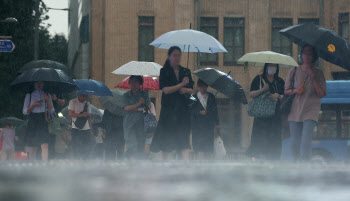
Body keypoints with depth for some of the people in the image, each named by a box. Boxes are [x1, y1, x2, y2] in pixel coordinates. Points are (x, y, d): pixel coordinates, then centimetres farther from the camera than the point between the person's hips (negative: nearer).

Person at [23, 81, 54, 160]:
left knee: (45, 145, -17)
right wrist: (33, 105, -10)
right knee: (32, 149, -2)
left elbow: (52, 111, 6)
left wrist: (47, 100, -8)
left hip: (43, 122, 0)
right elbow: (25, 111, 5)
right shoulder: (29, 95, 8)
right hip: (32, 123, 0)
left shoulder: (46, 95, 12)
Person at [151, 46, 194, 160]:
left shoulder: (186, 72, 12)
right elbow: (166, 90, -10)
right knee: (166, 137, 1)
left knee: (183, 137, -9)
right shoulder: (164, 71, 1)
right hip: (169, 108, -2)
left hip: (183, 108, 2)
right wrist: (181, 85, -18)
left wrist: (185, 90, -11)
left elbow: (191, 90, 11)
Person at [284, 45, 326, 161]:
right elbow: (286, 91, 14)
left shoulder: (318, 73, 4)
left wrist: (312, 78, -11)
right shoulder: (294, 72, 9)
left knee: (306, 142, -18)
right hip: (295, 111, 3)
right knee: (295, 144, 3)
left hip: (310, 111, -2)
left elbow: (321, 94, -3)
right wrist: (295, 91, -8)